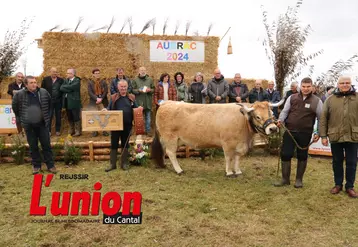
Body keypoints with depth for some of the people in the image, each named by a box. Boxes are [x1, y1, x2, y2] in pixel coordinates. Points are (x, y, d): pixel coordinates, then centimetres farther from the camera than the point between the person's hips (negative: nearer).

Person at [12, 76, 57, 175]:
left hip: (42, 124, 0)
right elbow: (15, 107, 12)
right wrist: (20, 118, 15)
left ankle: (50, 165, 15)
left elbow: (49, 103, 16)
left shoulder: (43, 92, -3)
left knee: (46, 145, 5)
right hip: (28, 125, 0)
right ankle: (36, 165, 23)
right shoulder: (19, 94, -6)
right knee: (33, 146, 10)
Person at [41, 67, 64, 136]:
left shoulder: (61, 80, 3)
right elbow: (42, 89, 3)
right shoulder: (45, 79, 2)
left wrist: (62, 99, -6)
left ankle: (58, 130, 17)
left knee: (58, 116, 7)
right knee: (49, 116, 2)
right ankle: (48, 130, 11)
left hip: (58, 101, 1)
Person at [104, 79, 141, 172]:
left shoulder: (131, 98, 6)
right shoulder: (113, 98, 2)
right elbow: (109, 109, 2)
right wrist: (106, 110, -20)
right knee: (114, 144, 6)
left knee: (125, 144, 11)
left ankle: (124, 163, 23)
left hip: (127, 125, 1)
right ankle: (112, 164, 16)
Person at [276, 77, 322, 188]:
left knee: (302, 156, 10)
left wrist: (318, 133, -4)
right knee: (285, 154, 2)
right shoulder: (292, 98, 4)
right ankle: (285, 179, 16)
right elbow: (285, 111, 6)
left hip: (305, 134, -1)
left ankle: (299, 179, 25)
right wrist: (280, 120, -14)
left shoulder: (316, 101, 0)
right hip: (289, 131, 1)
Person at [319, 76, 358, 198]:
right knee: (337, 162, 11)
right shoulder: (330, 99, 4)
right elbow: (323, 118, 3)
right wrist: (323, 135, -2)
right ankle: (338, 184, 26)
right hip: (335, 136, 0)